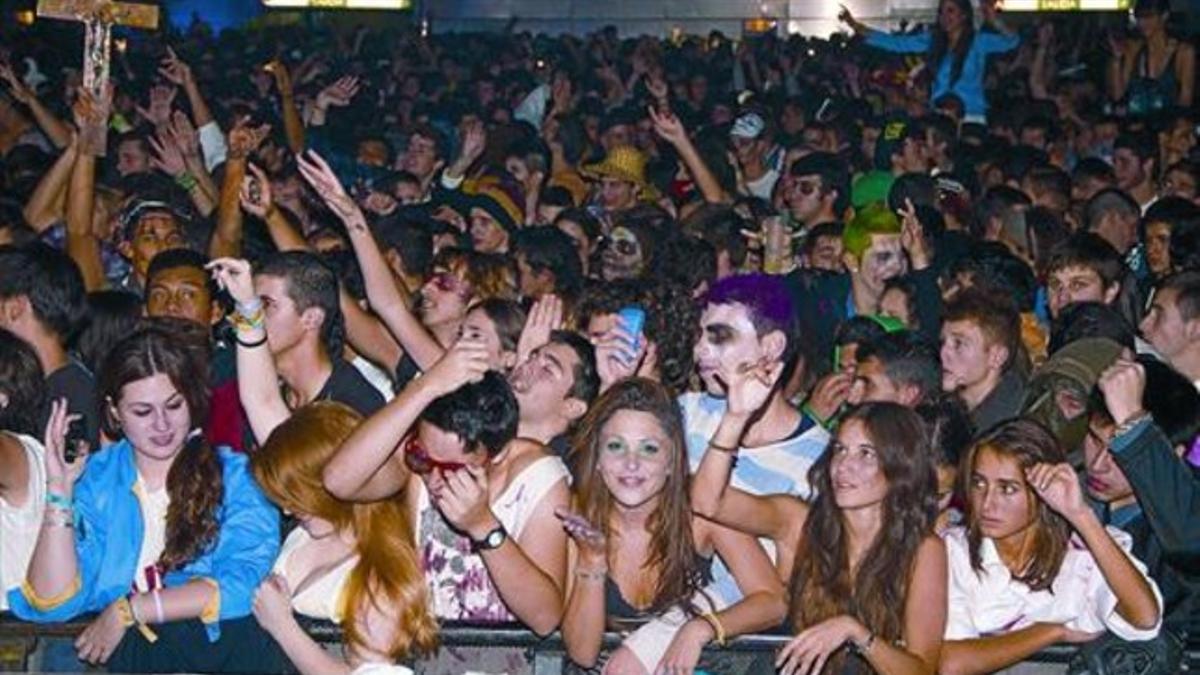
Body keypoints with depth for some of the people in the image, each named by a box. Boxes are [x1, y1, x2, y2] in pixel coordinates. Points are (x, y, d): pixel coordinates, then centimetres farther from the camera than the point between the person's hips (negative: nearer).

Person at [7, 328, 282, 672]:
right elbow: (53, 603, 1)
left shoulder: (235, 475, 7)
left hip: (223, 640, 0)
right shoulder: (92, 479, 11)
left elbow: (243, 584, -8)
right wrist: (60, 489, -5)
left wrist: (128, 610, -7)